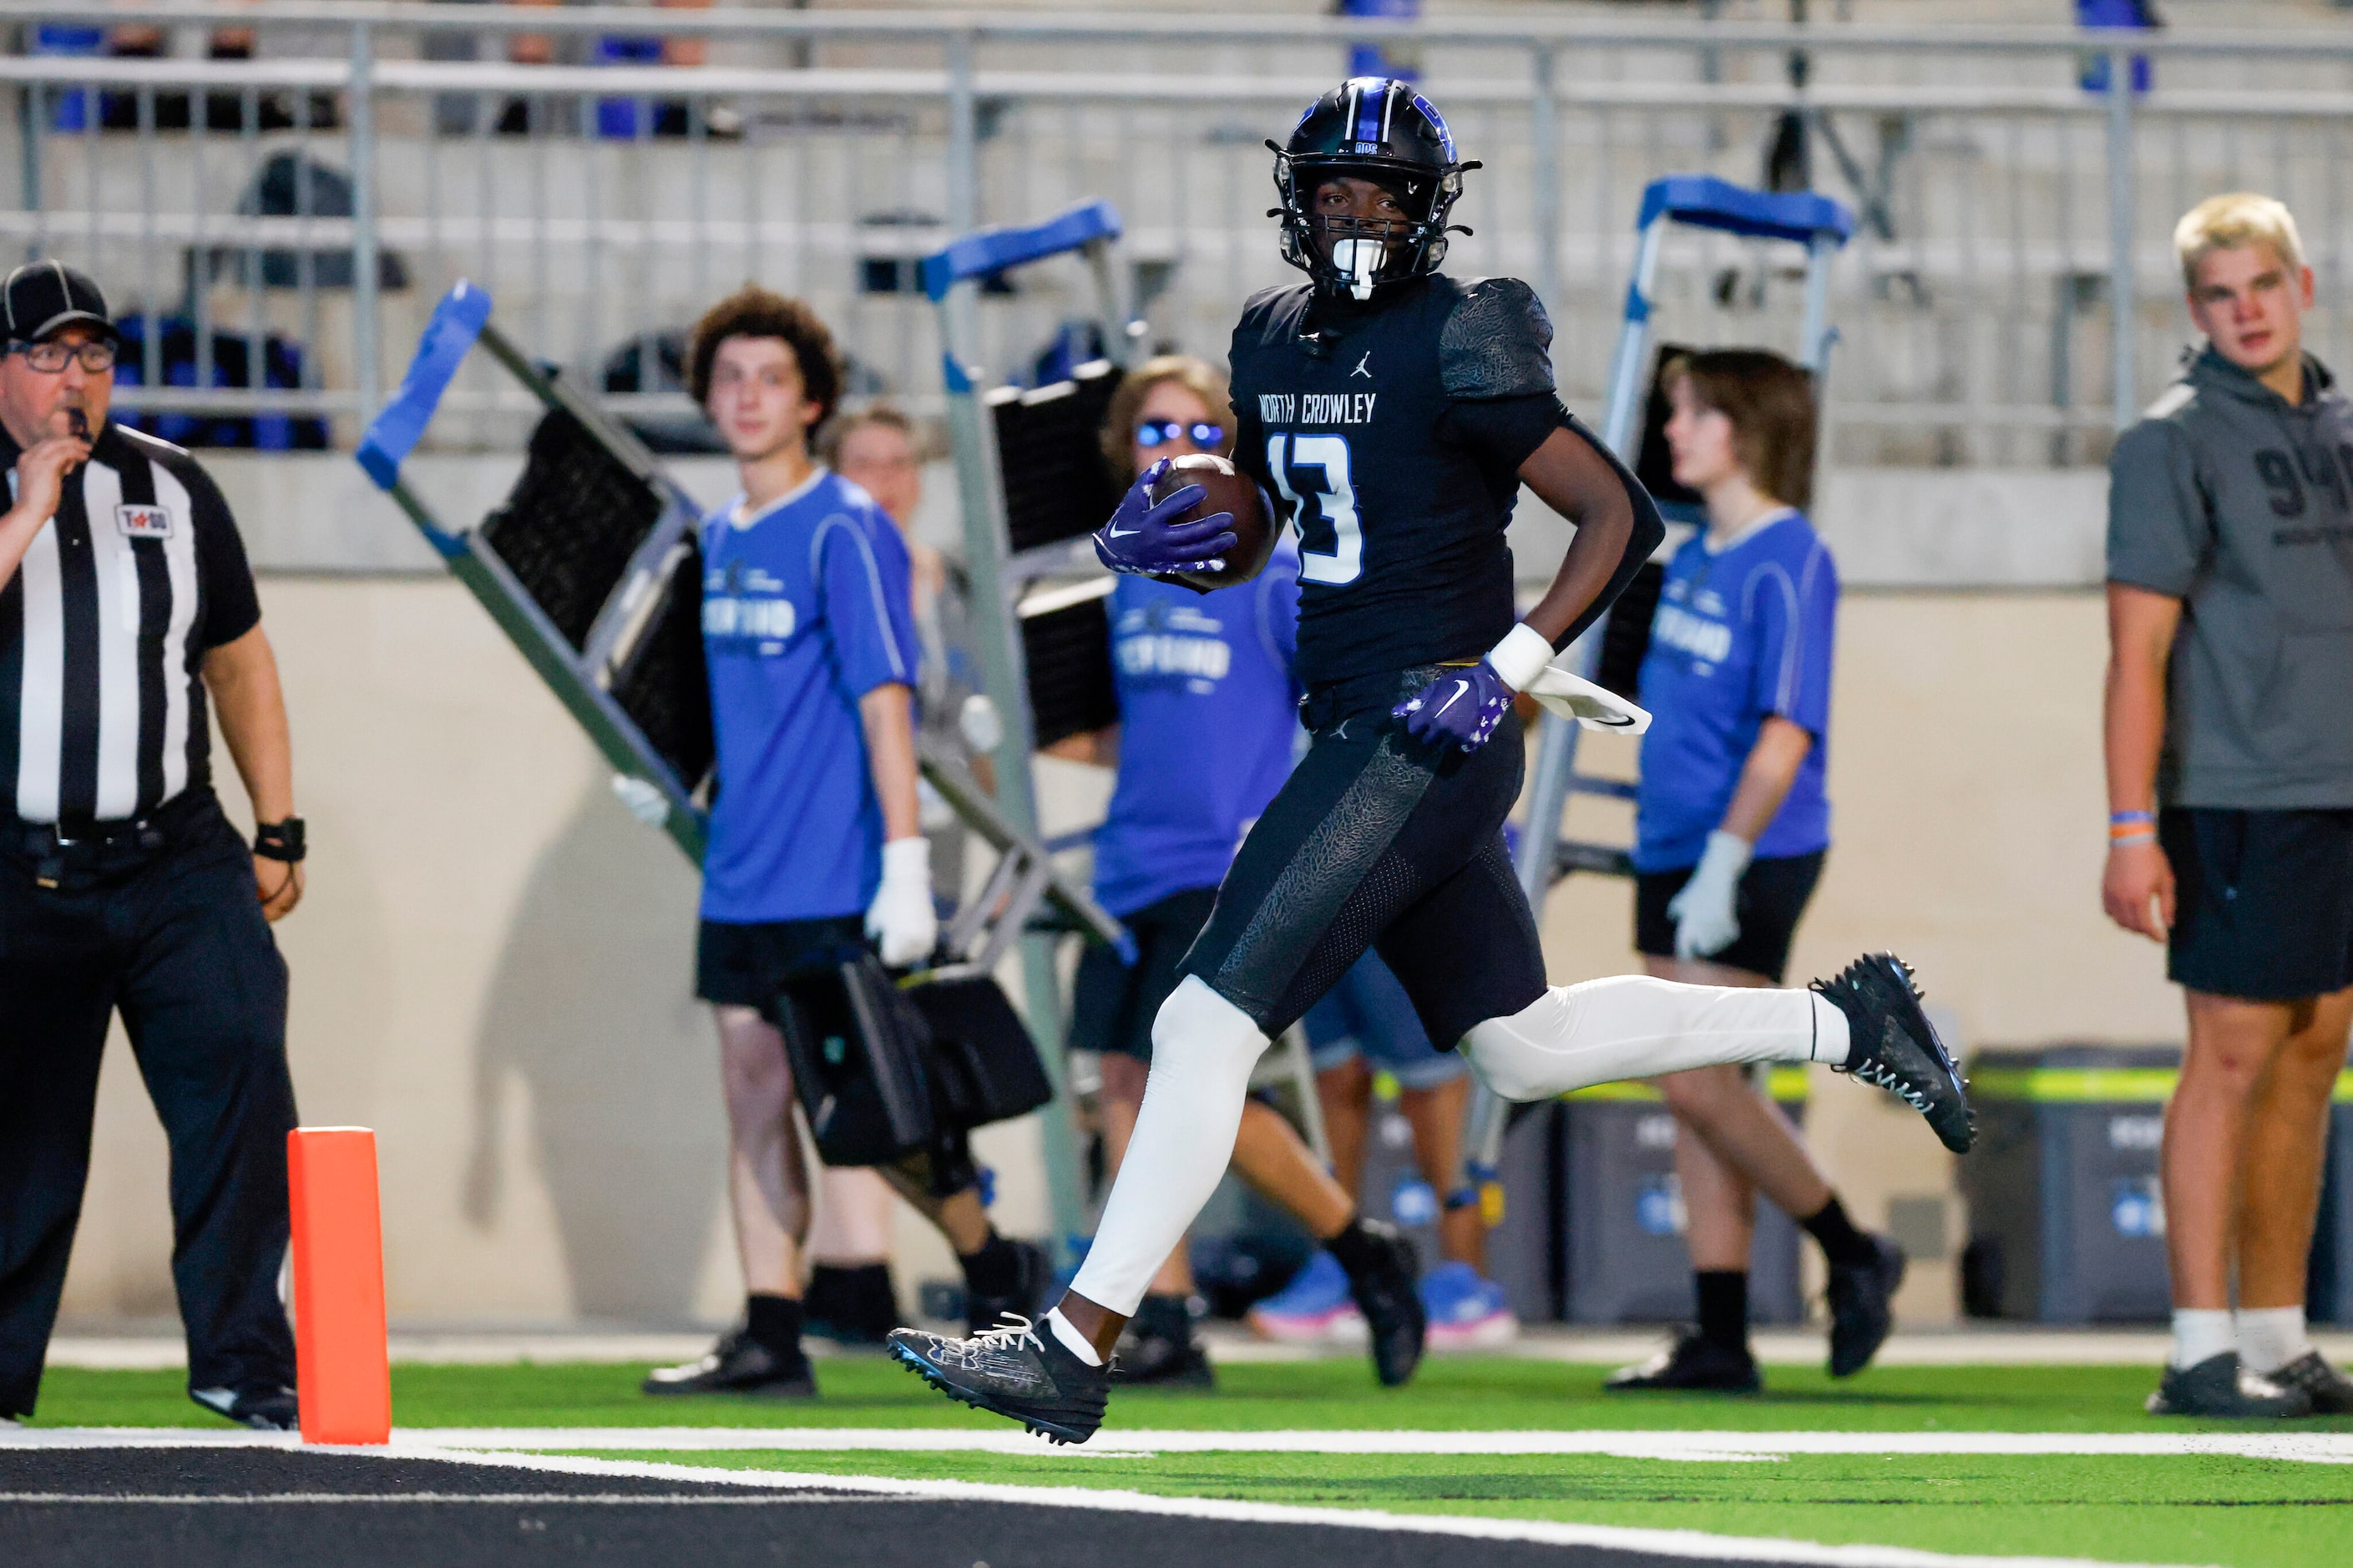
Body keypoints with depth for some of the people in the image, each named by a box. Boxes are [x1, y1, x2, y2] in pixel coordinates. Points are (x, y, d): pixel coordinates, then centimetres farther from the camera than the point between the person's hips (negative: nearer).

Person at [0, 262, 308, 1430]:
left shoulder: (172, 488, 10)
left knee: (241, 1074, -15)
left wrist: (278, 832, 12)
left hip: (177, 861, 2)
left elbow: (238, 658, 17)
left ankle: (239, 1356, -13)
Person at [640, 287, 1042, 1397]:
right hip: (742, 880, 7)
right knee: (754, 1101, 4)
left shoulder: (845, 532, -10)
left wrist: (905, 865, -19)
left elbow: (883, 701, -14)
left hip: (835, 880, -7)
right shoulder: (722, 536, 13)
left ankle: (997, 1269, 17)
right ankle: (770, 1339, 4)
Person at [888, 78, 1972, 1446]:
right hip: (1355, 735, 9)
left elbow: (1626, 516, -13)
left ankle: (1077, 1347, -12)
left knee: (1209, 1019, -13)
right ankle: (1843, 1024, 31)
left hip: (1431, 735, -9)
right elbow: (1251, 529, 25)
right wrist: (1165, 538, 2)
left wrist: (1509, 670, -20)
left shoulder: (1457, 347, -12)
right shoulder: (1273, 338, 12)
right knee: (1523, 1049, 19)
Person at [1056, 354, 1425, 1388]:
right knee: (1125, 1082, 1)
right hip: (1132, 868, 7)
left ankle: (1363, 1252, 7)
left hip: (1228, 874, -7)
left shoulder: (1273, 572, -5)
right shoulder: (1131, 583, 13)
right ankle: (1160, 1321, 5)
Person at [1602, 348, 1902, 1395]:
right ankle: (1719, 1341, 8)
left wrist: (1723, 864, -22)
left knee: (1700, 1081, -12)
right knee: (1693, 1094, 6)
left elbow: (1786, 732, -18)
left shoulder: (1788, 563, -12)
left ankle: (1852, 1255, 6)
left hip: (1752, 860, -9)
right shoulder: (1691, 560, 14)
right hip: (1673, 853, 9)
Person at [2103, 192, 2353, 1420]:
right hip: (2237, 798, -7)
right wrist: (2132, 831, -16)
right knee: (2234, 1056, -7)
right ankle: (2202, 1353, -5)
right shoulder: (2174, 441, -6)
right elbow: (2139, 648, -10)